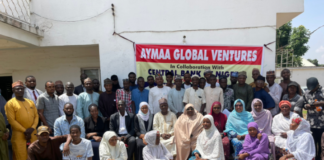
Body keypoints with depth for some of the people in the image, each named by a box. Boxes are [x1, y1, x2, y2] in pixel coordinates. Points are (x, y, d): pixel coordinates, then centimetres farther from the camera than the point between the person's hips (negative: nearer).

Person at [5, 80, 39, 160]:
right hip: (19, 135, -4)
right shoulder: (10, 103, -3)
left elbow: (36, 116, 10)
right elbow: (11, 120, -10)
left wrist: (32, 128, -7)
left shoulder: (30, 102, 12)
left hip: (33, 134, 5)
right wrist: (24, 131, -12)